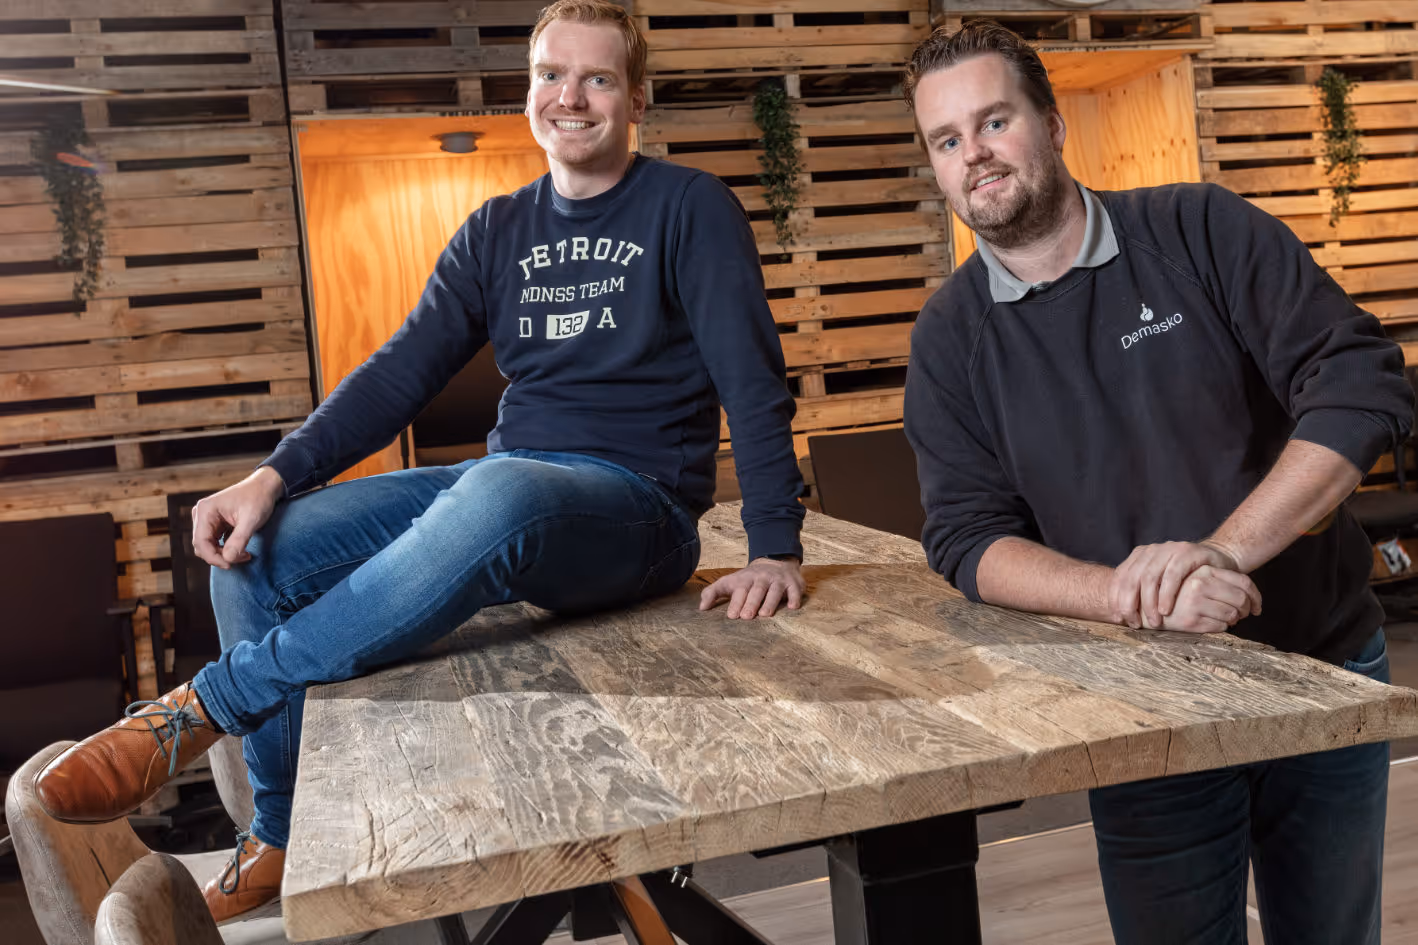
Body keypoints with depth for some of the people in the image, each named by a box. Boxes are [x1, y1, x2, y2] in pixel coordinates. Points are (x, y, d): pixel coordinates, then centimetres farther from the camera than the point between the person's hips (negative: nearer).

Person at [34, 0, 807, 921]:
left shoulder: (689, 207, 0)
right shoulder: (496, 232, 14)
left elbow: (754, 378, -9)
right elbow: (401, 375, 8)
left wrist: (776, 549, -19)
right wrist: (274, 476, -6)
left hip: (639, 506, -5)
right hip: (505, 480, 6)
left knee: (496, 496, -41)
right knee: (257, 550, -10)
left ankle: (205, 705, -25)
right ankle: (284, 843, 5)